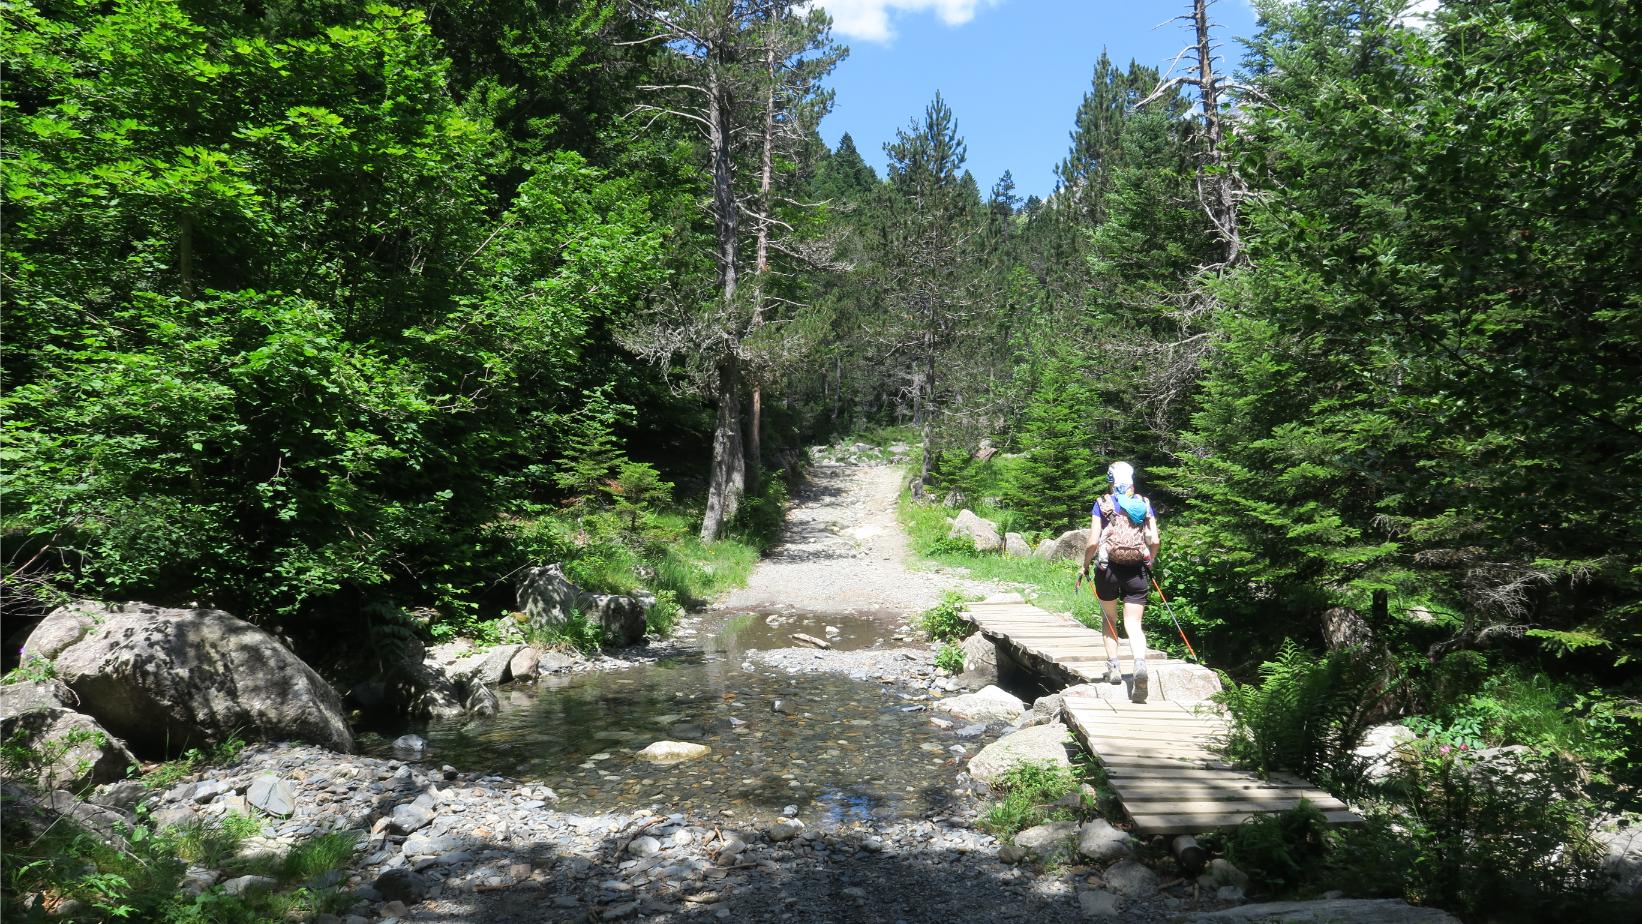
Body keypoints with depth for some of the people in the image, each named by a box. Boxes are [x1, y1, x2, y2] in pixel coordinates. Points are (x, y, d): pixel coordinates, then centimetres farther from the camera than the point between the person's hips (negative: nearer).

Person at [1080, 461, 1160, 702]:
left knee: (1109, 619, 19)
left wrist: (1085, 565, 7)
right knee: (1133, 623, 1)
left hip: (1108, 567, -1)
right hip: (1137, 570, 1)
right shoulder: (1145, 504, 7)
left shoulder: (1103, 504, 0)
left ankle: (1113, 666, 14)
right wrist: (1149, 562, 17)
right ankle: (1140, 664, -23)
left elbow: (1093, 541, -7)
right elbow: (1154, 541, 0)